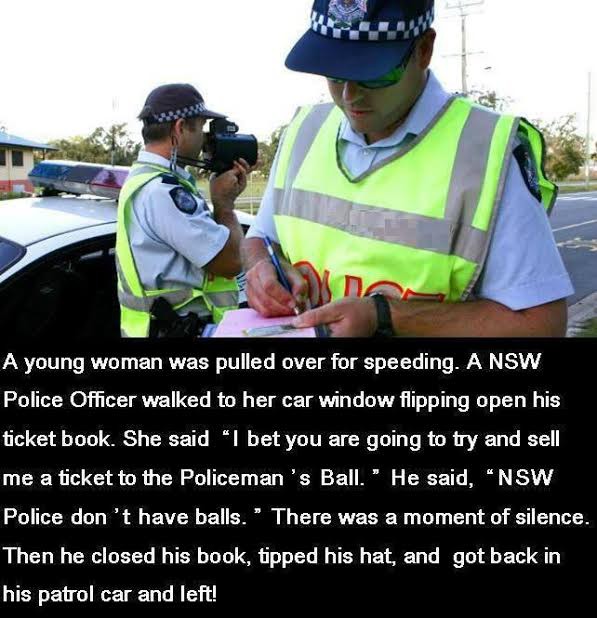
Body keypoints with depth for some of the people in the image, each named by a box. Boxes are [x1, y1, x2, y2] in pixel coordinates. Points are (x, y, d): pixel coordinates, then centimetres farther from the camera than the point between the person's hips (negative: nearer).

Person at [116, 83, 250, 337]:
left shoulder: (147, 177, 10)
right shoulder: (161, 190, -21)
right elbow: (231, 261, -21)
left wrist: (225, 201, 3)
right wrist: (224, 201, -7)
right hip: (179, 329, -10)